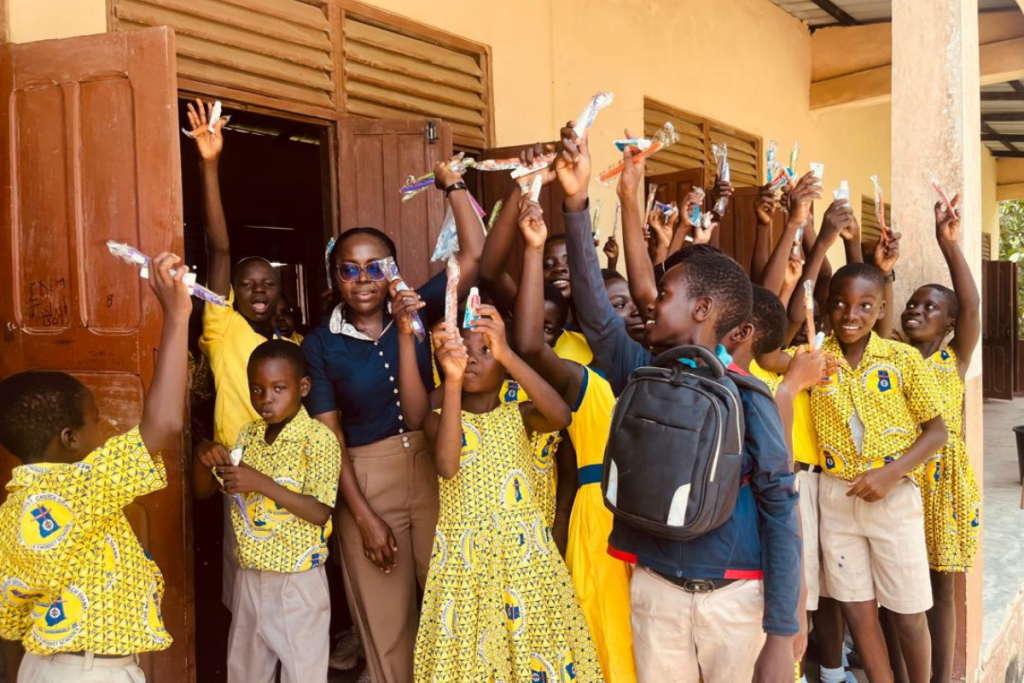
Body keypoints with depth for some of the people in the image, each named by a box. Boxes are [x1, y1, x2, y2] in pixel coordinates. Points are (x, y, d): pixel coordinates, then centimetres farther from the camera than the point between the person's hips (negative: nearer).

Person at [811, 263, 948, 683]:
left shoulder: (904, 359, -8)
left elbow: (936, 431, -4)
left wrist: (890, 475, -16)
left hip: (894, 497, -2)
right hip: (836, 497, 2)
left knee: (907, 613, 9)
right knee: (856, 610, 10)